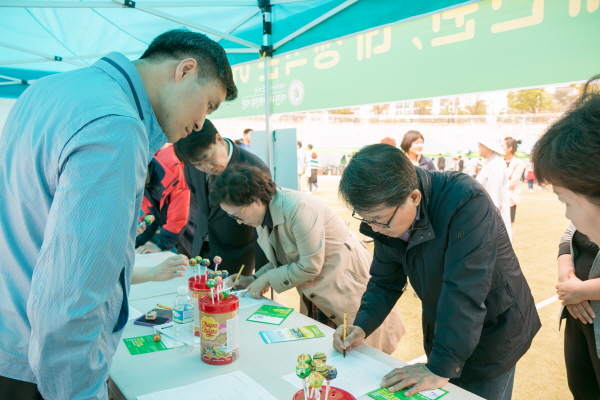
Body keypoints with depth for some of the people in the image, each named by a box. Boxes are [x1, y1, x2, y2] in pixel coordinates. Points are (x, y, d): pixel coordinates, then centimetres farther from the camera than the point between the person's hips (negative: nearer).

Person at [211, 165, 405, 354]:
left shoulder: (297, 208, -27)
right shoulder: (264, 215, -1)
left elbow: (310, 266, -23)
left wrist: (267, 278, -14)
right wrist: (254, 280, -1)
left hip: (347, 288, -8)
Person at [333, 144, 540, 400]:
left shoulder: (466, 201, -33)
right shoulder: (387, 212, -12)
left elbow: (464, 291, -35)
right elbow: (385, 280, -2)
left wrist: (441, 367, -32)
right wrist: (362, 327, -15)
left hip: (493, 331, -5)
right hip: (441, 330, 6)